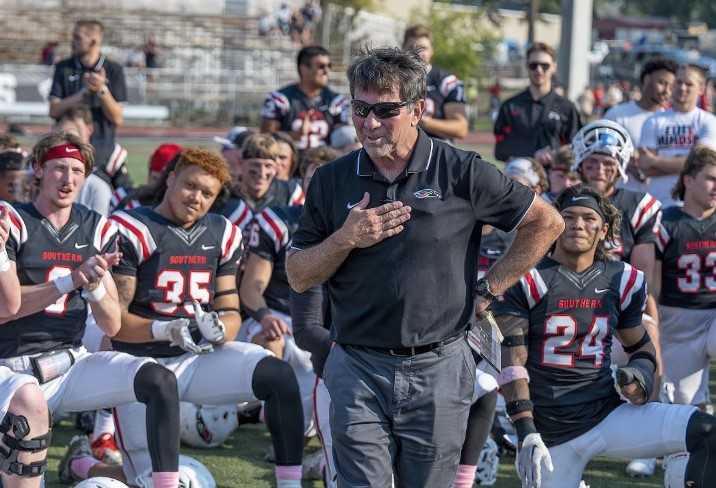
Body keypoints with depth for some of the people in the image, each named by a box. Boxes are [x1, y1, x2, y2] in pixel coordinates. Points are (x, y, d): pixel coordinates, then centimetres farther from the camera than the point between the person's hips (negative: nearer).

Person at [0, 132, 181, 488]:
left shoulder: (98, 230, 7)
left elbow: (111, 327, 5)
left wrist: (94, 287, -17)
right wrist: (70, 281, -26)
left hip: (72, 363, 4)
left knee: (159, 381, -20)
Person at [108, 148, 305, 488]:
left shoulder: (221, 234, 7)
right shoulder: (132, 231, -10)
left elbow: (230, 311, 10)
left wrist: (219, 329, -15)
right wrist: (165, 330, -29)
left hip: (203, 356, 4)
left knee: (280, 377, -22)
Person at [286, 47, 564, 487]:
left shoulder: (461, 173, -3)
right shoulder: (332, 181, 6)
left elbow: (546, 222, 4)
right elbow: (298, 277, 8)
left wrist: (489, 289, 3)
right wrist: (346, 239, -10)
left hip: (439, 371, -1)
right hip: (359, 372, 1)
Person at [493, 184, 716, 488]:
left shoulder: (621, 281, 6)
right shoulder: (528, 280, -6)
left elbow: (640, 346, 21)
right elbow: (510, 359, -10)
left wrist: (642, 372, -4)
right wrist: (526, 432, -17)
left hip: (607, 414, 3)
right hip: (550, 432, -3)